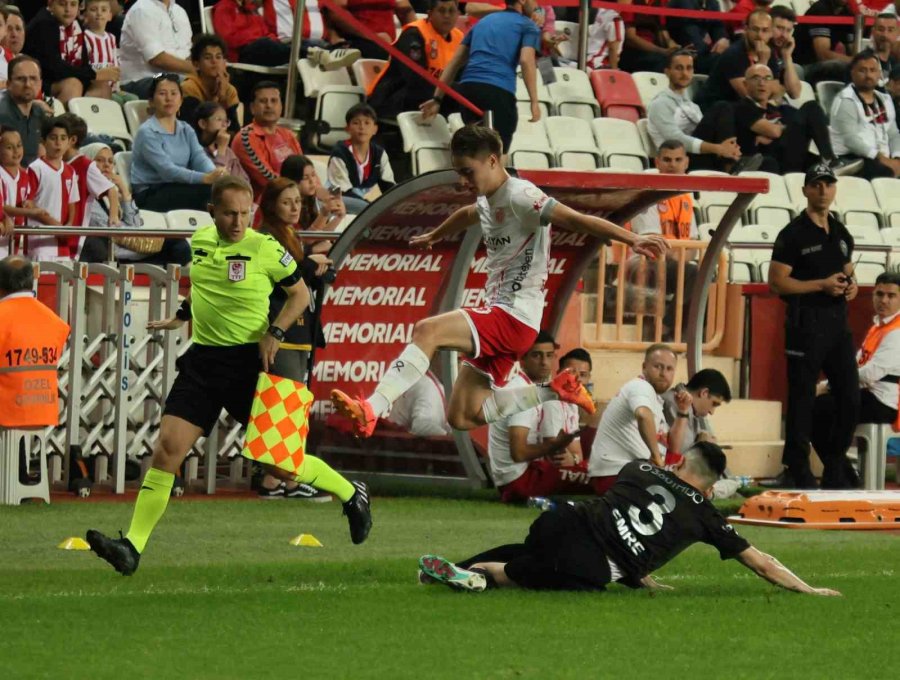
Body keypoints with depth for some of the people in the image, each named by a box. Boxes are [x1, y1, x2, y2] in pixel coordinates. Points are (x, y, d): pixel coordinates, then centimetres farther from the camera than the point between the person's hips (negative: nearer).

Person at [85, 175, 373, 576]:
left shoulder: (265, 248, -8)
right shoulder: (199, 241, 7)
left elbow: (300, 294, 2)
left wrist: (275, 333, -11)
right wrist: (183, 315, 20)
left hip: (248, 361, -4)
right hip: (202, 359, 4)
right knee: (167, 449, -8)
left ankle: (351, 495, 24)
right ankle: (132, 547, -11)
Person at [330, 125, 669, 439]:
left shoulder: (520, 196, -12)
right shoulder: (487, 201, 16)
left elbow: (576, 220, -23)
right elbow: (466, 216, 41)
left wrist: (632, 240, -33)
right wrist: (434, 236, 61)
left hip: (514, 318, -10)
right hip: (498, 319, 10)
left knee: (427, 331, -28)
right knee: (462, 417, 10)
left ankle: (371, 410, -38)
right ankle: (554, 392, 16)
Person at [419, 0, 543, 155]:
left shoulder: (483, 22, 30)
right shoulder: (528, 25, 12)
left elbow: (455, 62, 27)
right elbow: (526, 60, -7)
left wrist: (438, 98, 25)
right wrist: (534, 101, -10)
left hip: (468, 87, 6)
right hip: (499, 90, -6)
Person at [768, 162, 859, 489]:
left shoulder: (842, 235, 15)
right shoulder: (794, 235, -6)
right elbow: (777, 281, -11)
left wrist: (851, 285, 3)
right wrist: (822, 285, -17)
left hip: (838, 324, 7)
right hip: (806, 324, -7)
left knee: (851, 400, 7)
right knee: (802, 401, -2)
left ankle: (835, 471, 18)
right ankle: (797, 472, 5)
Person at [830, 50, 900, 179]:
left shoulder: (884, 100, 20)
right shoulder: (845, 101, -4)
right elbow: (851, 139, -14)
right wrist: (880, 158, -20)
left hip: (883, 160, 7)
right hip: (851, 160, -7)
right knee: (887, 173, -35)